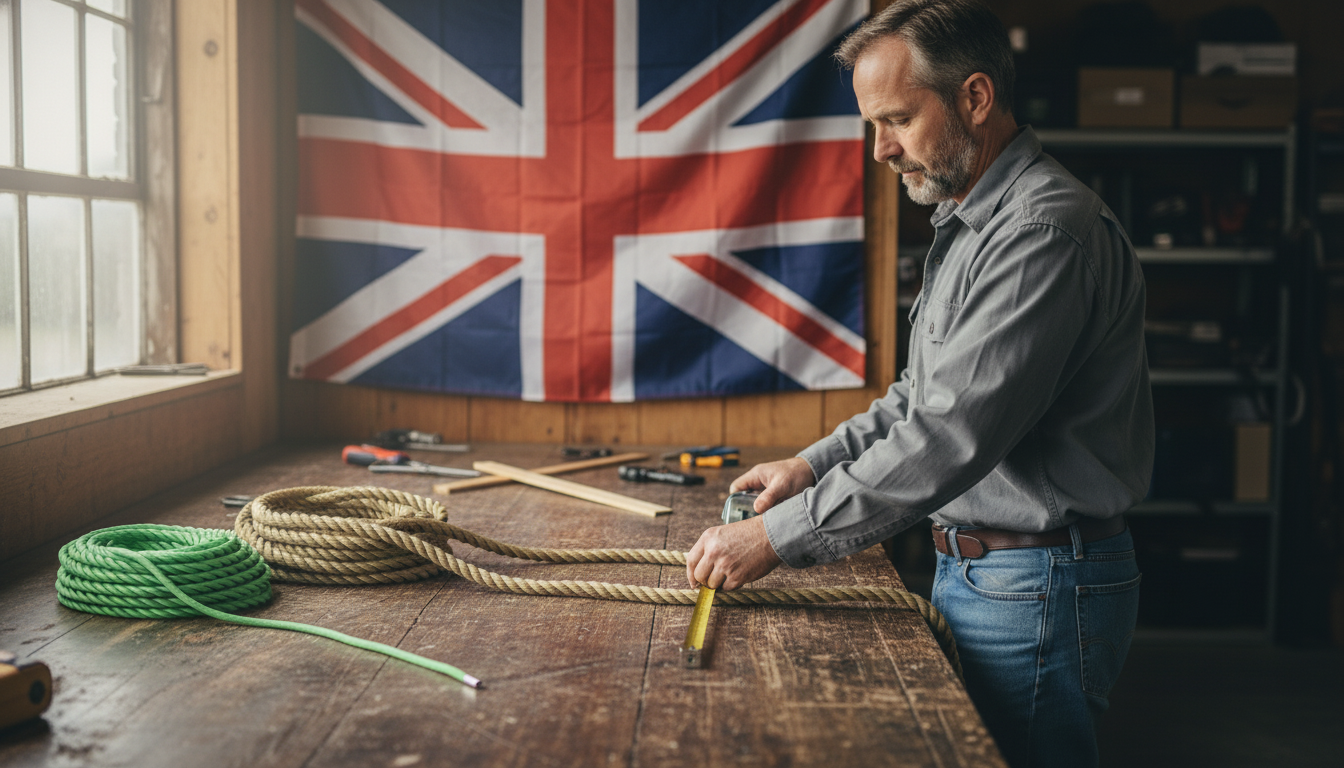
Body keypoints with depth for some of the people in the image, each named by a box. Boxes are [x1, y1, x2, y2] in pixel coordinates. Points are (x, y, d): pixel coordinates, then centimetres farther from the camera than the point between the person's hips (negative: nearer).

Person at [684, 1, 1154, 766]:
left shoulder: (1048, 229, -21)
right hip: (970, 570, 10)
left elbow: (949, 436, -27)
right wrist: (814, 464, 12)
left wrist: (778, 536, -23)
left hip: (1037, 588, -10)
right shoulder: (967, 227, 14)